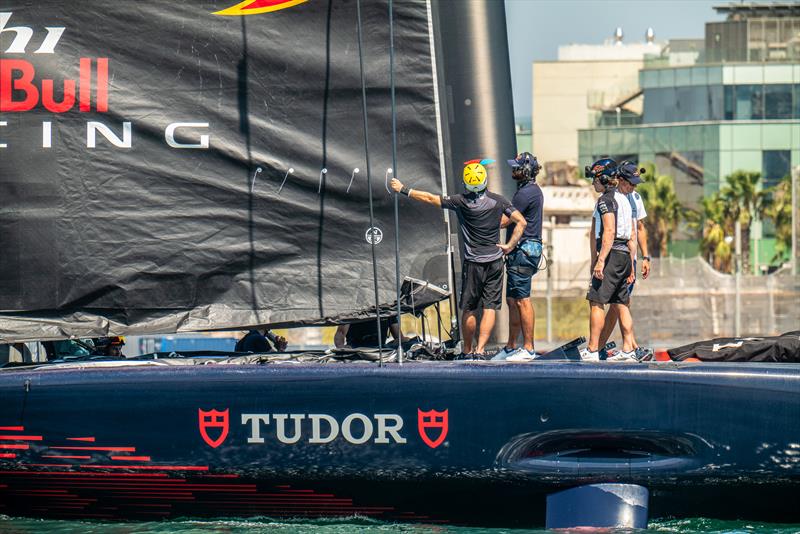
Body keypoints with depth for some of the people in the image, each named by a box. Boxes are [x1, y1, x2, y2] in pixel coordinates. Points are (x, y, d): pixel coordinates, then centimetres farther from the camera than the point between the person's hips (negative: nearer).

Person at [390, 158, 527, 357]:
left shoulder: (461, 202, -9)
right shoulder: (497, 201, -2)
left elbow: (430, 198, -5)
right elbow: (521, 222, -4)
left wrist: (403, 190, 4)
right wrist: (510, 245, 1)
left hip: (473, 263, -2)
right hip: (495, 262, 2)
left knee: (469, 309, 10)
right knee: (490, 307, 1)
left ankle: (468, 350, 18)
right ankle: (480, 349, -10)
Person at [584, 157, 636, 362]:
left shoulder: (606, 200, -8)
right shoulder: (624, 199, 19)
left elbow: (609, 232, -19)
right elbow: (632, 236, 19)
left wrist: (600, 260, -23)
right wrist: (631, 265, 21)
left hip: (611, 253, -9)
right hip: (625, 254, 9)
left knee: (596, 301, -8)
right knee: (620, 304, 10)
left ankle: (592, 351, -11)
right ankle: (628, 350, 7)